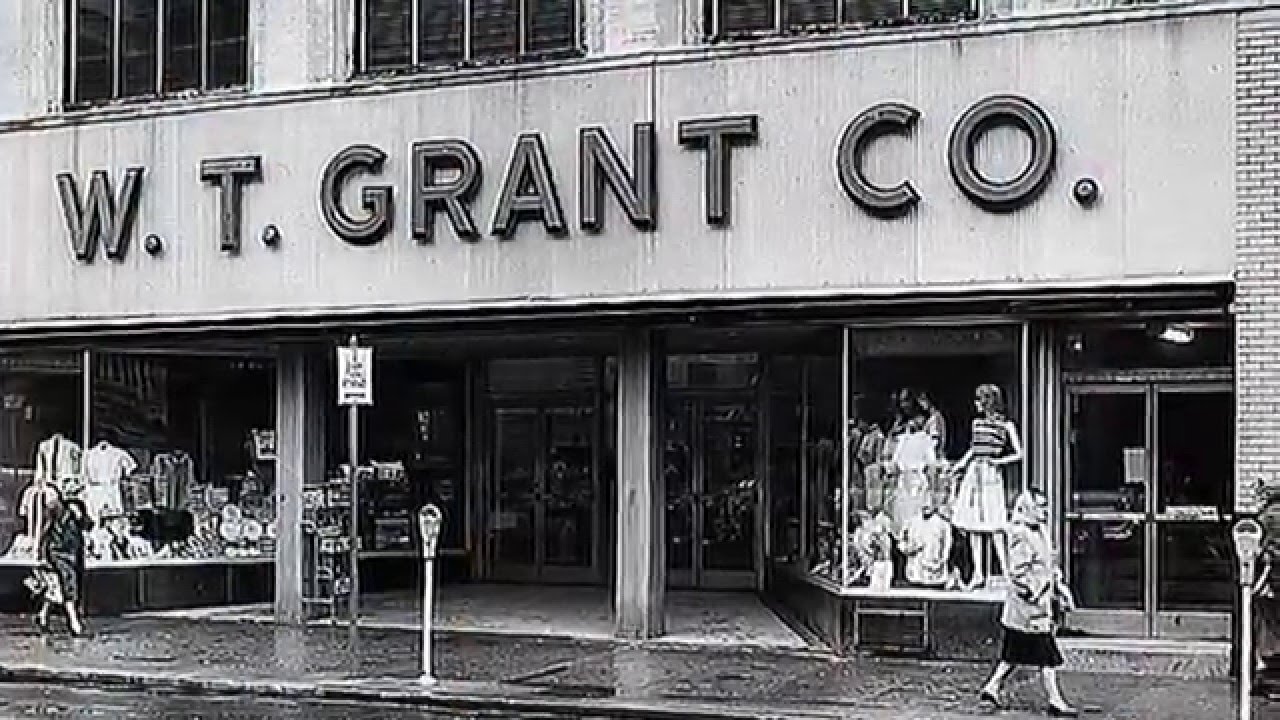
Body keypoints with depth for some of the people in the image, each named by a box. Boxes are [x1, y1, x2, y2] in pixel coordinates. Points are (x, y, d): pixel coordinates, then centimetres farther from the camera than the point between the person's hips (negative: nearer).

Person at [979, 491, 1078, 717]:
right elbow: (1019, 574, -21)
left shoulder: (1040, 532, 13)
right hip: (1029, 605, -9)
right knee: (1047, 656, -4)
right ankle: (1055, 701, 2)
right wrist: (1034, 601, -22)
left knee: (1015, 651, 15)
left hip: (1043, 600, 9)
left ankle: (992, 687, 22)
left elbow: (1050, 566, 22)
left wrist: (1062, 592, 20)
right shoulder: (1020, 537, -17)